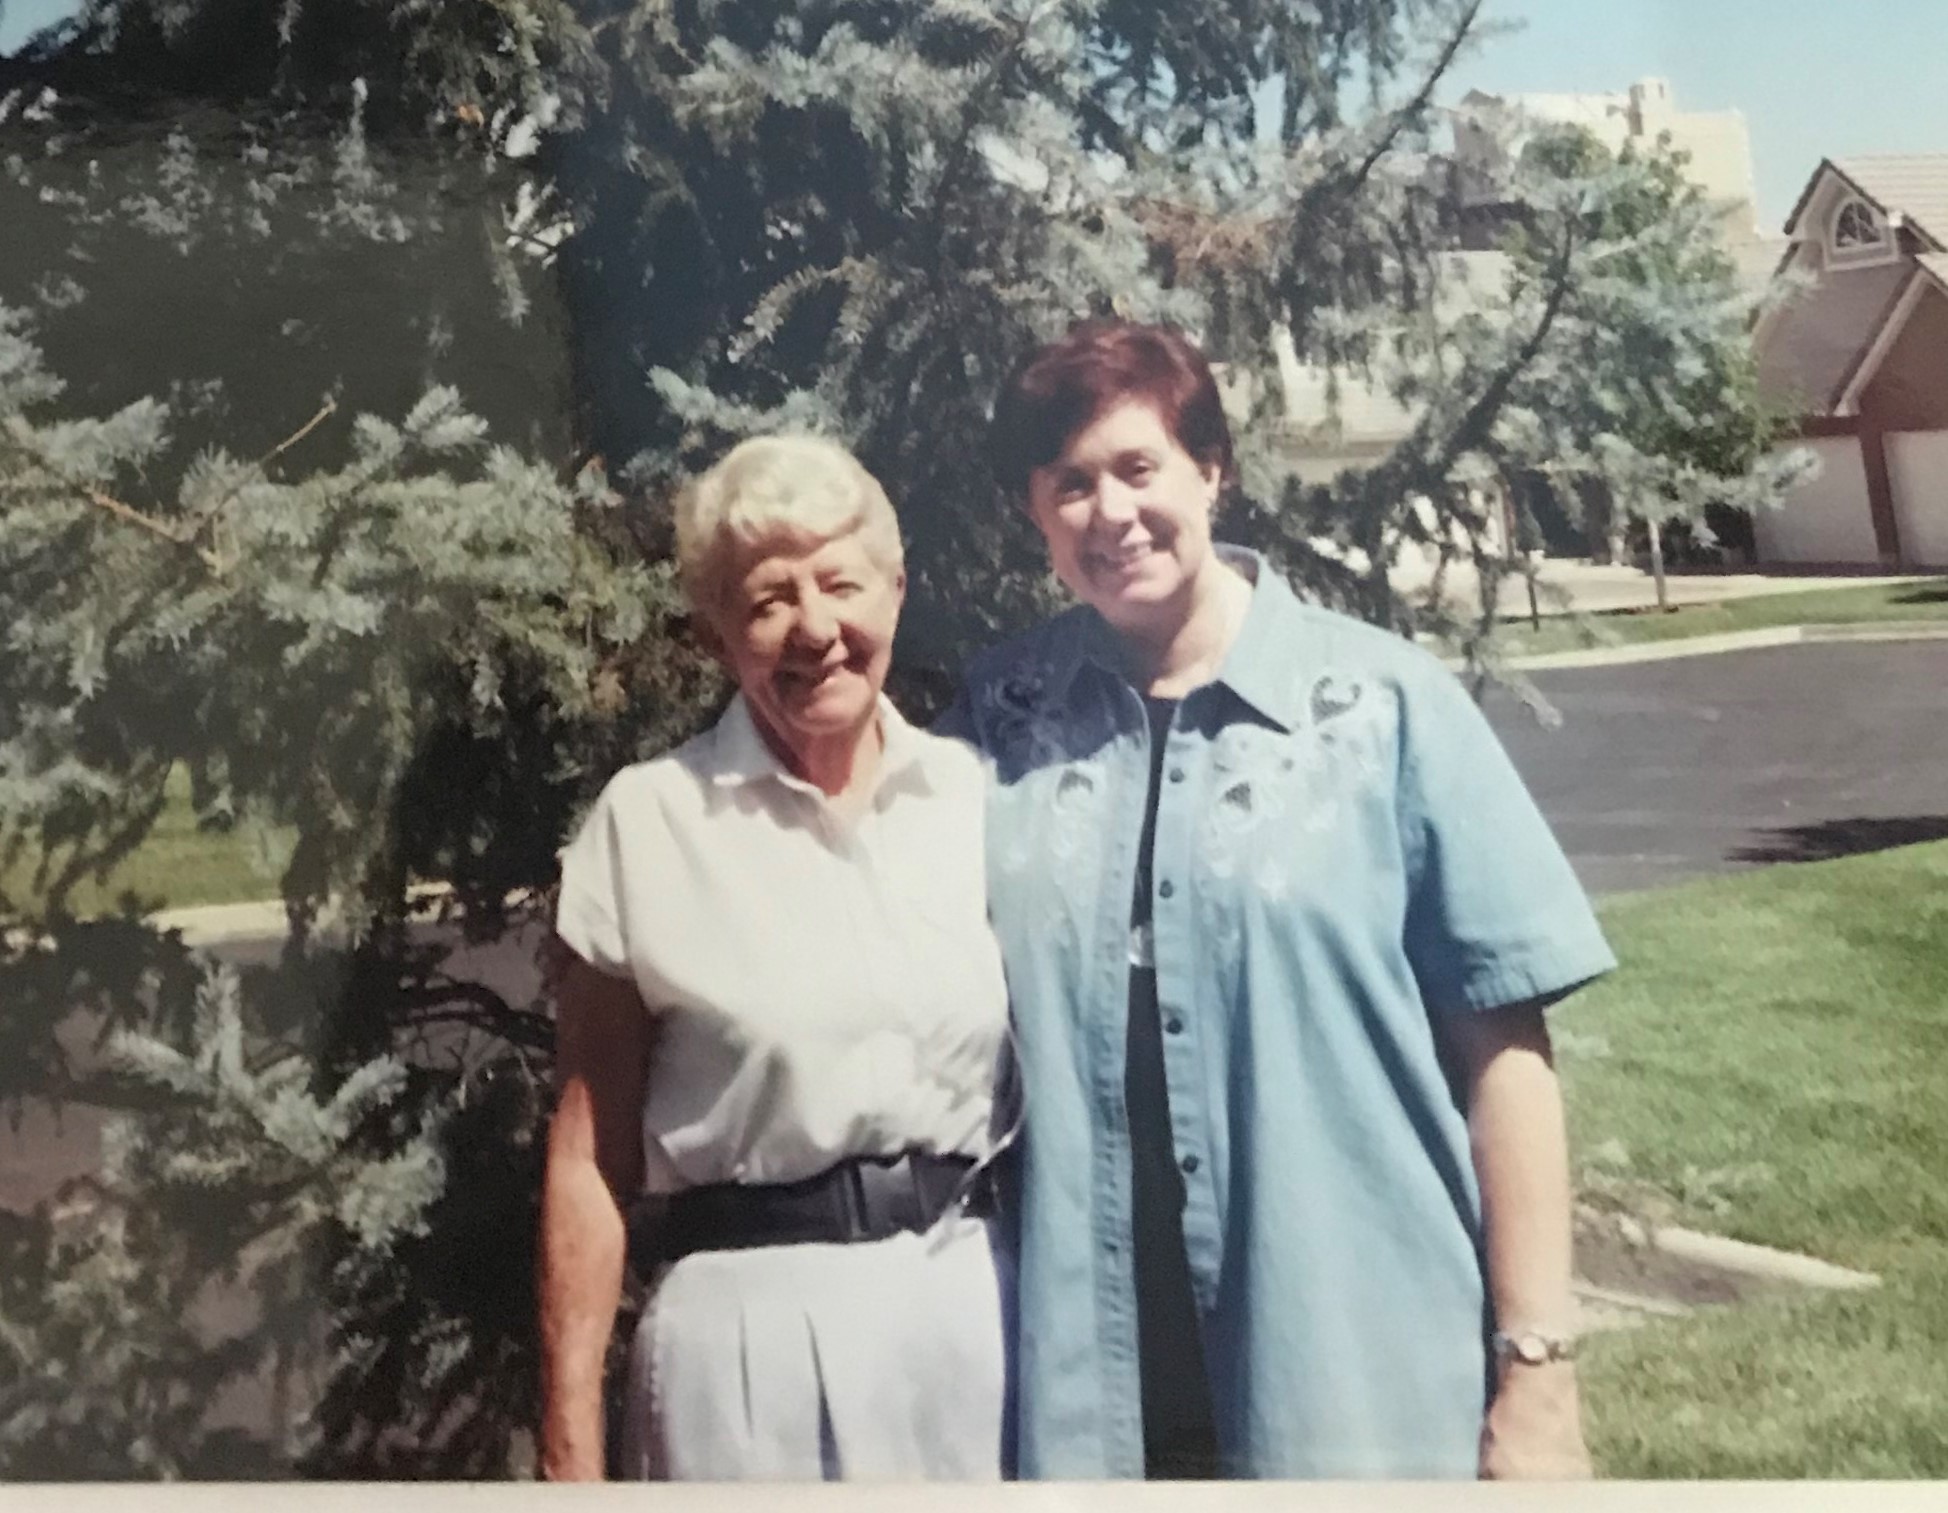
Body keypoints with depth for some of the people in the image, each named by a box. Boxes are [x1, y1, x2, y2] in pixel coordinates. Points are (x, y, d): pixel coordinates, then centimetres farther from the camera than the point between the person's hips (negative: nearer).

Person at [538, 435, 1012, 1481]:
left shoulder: (977, 795, 1)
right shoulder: (646, 822, -7)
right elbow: (590, 1157, -5)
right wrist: (569, 1452, -5)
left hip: (972, 1306, 3)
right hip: (751, 1325, -2)